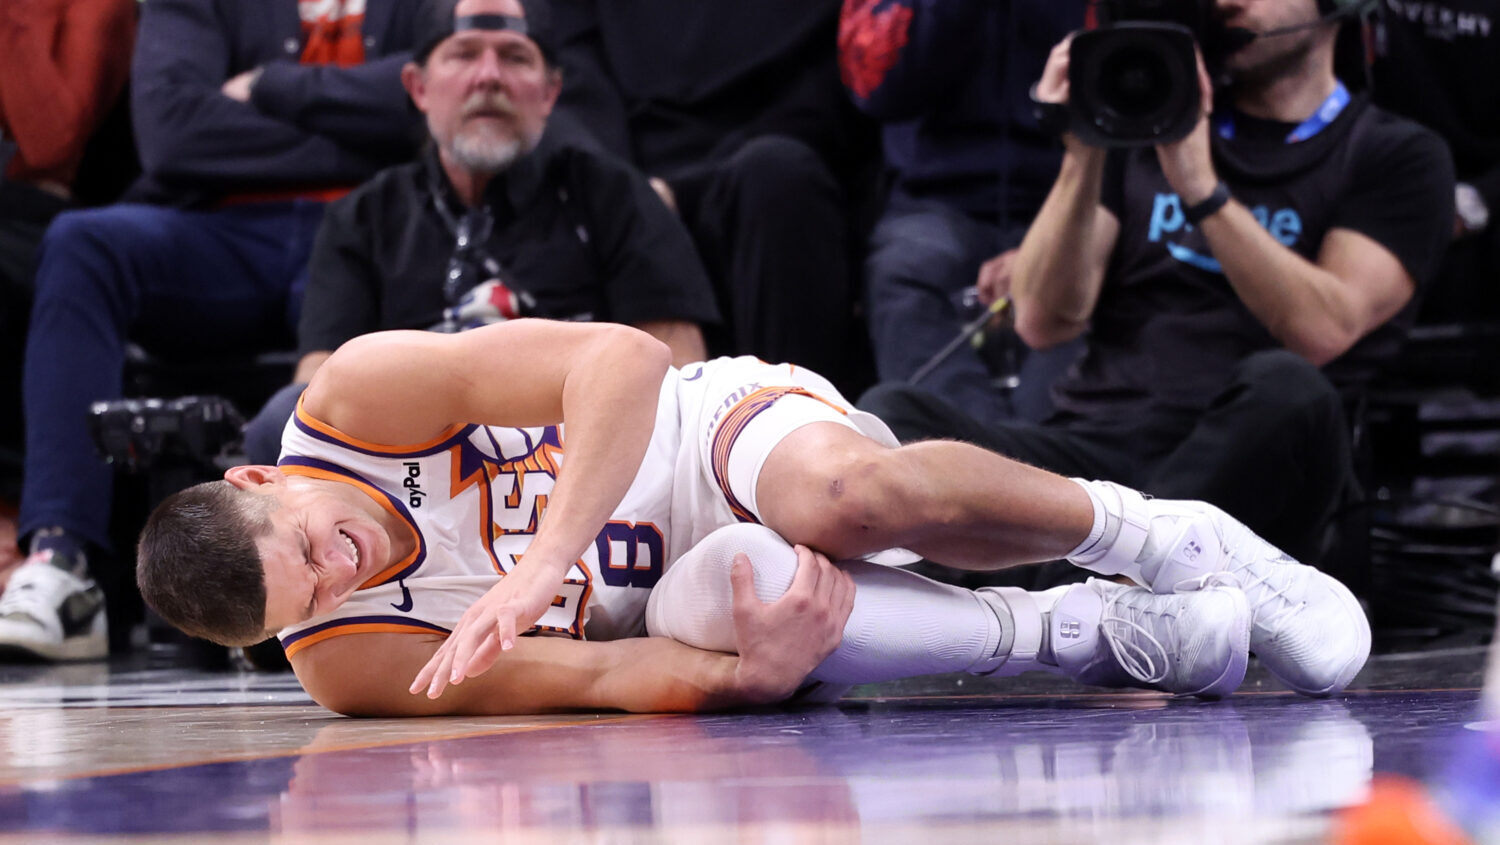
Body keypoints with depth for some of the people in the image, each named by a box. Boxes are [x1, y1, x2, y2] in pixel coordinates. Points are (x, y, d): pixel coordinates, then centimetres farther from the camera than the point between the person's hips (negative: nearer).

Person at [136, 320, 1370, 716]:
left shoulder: (358, 398, -21)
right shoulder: (352, 664, -16)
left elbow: (626, 356, -27)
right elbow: (593, 679, -23)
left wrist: (546, 553, -39)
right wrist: (748, 673, -42)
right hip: (673, 581, 1)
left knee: (854, 494, -38)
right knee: (715, 603, -37)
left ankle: (1175, 539, -14)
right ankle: (1083, 635, -20)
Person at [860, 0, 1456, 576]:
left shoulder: (1397, 156, 11)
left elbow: (1321, 329, -8)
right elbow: (1045, 323, 10)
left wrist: (1198, 182, -14)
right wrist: (1084, 157, -2)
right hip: (1093, 442, 3)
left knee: (1284, 388, -37)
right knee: (890, 415, -24)